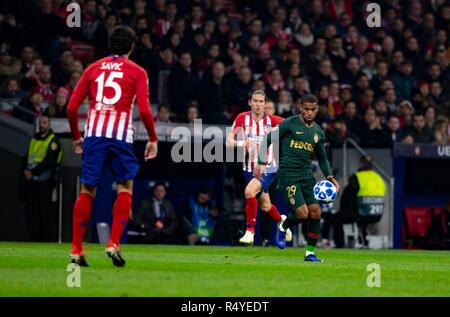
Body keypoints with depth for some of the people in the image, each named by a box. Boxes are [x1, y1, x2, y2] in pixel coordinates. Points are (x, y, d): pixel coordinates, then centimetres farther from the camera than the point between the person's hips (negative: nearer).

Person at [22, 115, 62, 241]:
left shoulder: (53, 141, -3)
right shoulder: (34, 139, 19)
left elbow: (49, 161, -13)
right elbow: (27, 157, 15)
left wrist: (33, 172, -17)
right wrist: (26, 170, -4)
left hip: (44, 182, -7)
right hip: (31, 181, 7)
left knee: (46, 212, -7)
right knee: (31, 210, 4)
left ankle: (49, 239, -5)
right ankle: (33, 237, 8)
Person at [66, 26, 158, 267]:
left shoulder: (93, 68, 15)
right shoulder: (137, 72, 6)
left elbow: (72, 107, 10)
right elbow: (144, 110, -6)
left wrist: (76, 136, 22)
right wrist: (153, 139, 6)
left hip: (94, 133, 2)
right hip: (121, 135, -2)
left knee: (87, 190, 7)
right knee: (125, 188, 10)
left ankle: (76, 249, 3)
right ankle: (114, 243, -5)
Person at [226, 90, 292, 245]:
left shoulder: (271, 120, -10)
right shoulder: (242, 118, -7)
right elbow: (229, 141, -12)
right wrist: (240, 143, -32)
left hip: (267, 168, -3)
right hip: (250, 168, 3)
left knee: (249, 191, -28)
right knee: (265, 206, 16)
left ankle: (250, 231, -17)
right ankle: (281, 221, 49)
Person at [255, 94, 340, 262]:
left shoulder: (318, 132, 13)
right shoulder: (289, 124, -5)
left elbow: (321, 157, 25)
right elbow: (267, 140, -4)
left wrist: (329, 177, 12)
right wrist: (261, 163, -14)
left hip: (307, 175, 6)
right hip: (288, 175, -6)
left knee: (315, 212, -5)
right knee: (302, 213, -17)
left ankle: (310, 252, 7)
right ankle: (282, 227, 16)